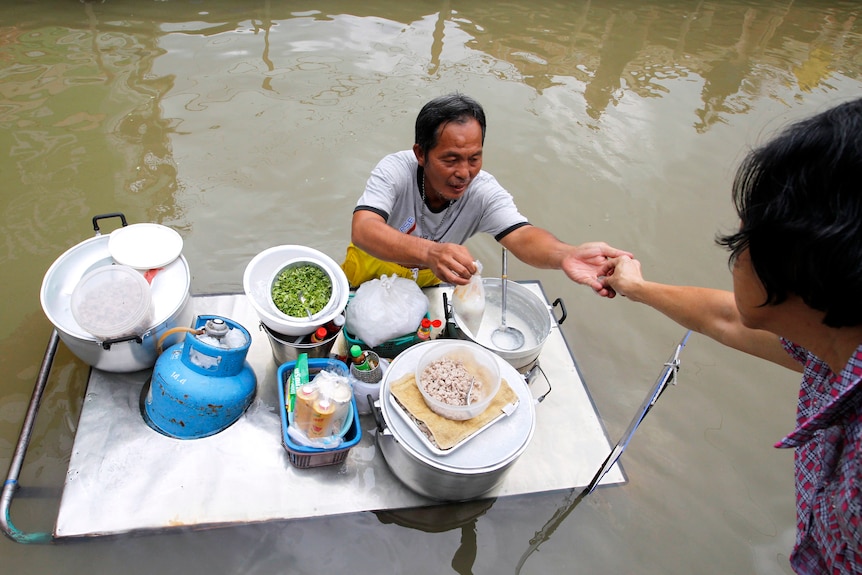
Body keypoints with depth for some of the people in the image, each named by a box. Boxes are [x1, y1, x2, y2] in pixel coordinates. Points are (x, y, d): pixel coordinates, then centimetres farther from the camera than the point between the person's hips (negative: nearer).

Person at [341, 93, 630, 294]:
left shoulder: (483, 191, -24)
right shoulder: (395, 171, -30)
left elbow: (521, 236, -38)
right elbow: (363, 230, -46)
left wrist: (565, 254, -63)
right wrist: (428, 252, -66)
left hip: (429, 282, 2)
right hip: (373, 268, -1)